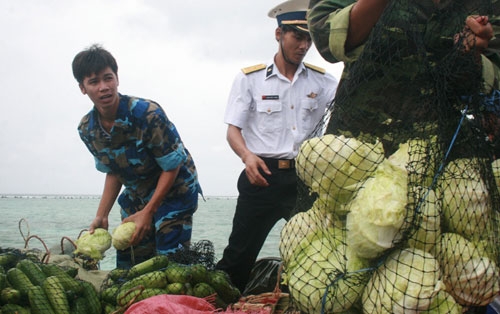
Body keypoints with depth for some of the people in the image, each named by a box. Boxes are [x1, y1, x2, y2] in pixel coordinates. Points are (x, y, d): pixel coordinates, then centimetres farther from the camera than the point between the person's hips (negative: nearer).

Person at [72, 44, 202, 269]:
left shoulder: (147, 114, -27)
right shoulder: (87, 130, -8)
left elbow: (172, 167, -19)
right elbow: (113, 172, 6)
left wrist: (148, 212, -20)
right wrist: (101, 216, -2)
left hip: (174, 191, -6)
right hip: (135, 196, 6)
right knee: (127, 266, 8)